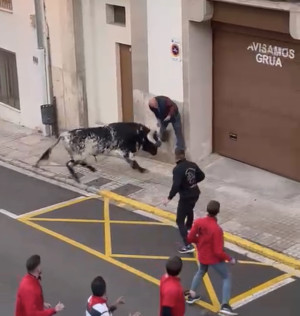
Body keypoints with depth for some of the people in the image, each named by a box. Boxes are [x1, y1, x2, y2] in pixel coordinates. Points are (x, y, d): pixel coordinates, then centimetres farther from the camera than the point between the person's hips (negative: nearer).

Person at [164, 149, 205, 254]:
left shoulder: (177, 169, -22)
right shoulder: (192, 165, 0)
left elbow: (176, 186, -29)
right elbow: (202, 176, 11)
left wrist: (169, 198, -20)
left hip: (186, 197, -8)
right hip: (195, 193, 8)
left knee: (180, 221, -2)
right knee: (189, 210, 37)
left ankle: (188, 246, -10)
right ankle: (189, 227, 66)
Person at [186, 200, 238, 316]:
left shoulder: (198, 222, -18)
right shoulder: (217, 229, -33)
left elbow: (190, 238, -5)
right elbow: (218, 252, -28)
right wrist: (230, 259, -13)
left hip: (202, 256, 5)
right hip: (214, 258, -5)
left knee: (201, 272, 34)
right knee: (226, 277, 14)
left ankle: (191, 296, 46)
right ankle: (225, 306, 5)